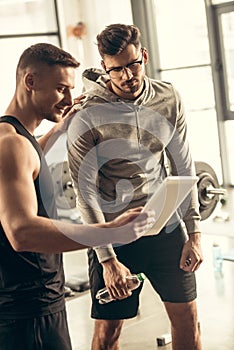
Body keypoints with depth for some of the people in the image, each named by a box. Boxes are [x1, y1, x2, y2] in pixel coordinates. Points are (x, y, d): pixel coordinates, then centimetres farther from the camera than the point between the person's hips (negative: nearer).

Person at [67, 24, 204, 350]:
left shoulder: (168, 98, -3)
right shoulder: (86, 117, -16)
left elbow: (183, 167, 4)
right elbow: (86, 192, -14)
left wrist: (194, 232, 0)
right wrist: (108, 259, -17)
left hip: (166, 227, 4)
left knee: (187, 318, 12)